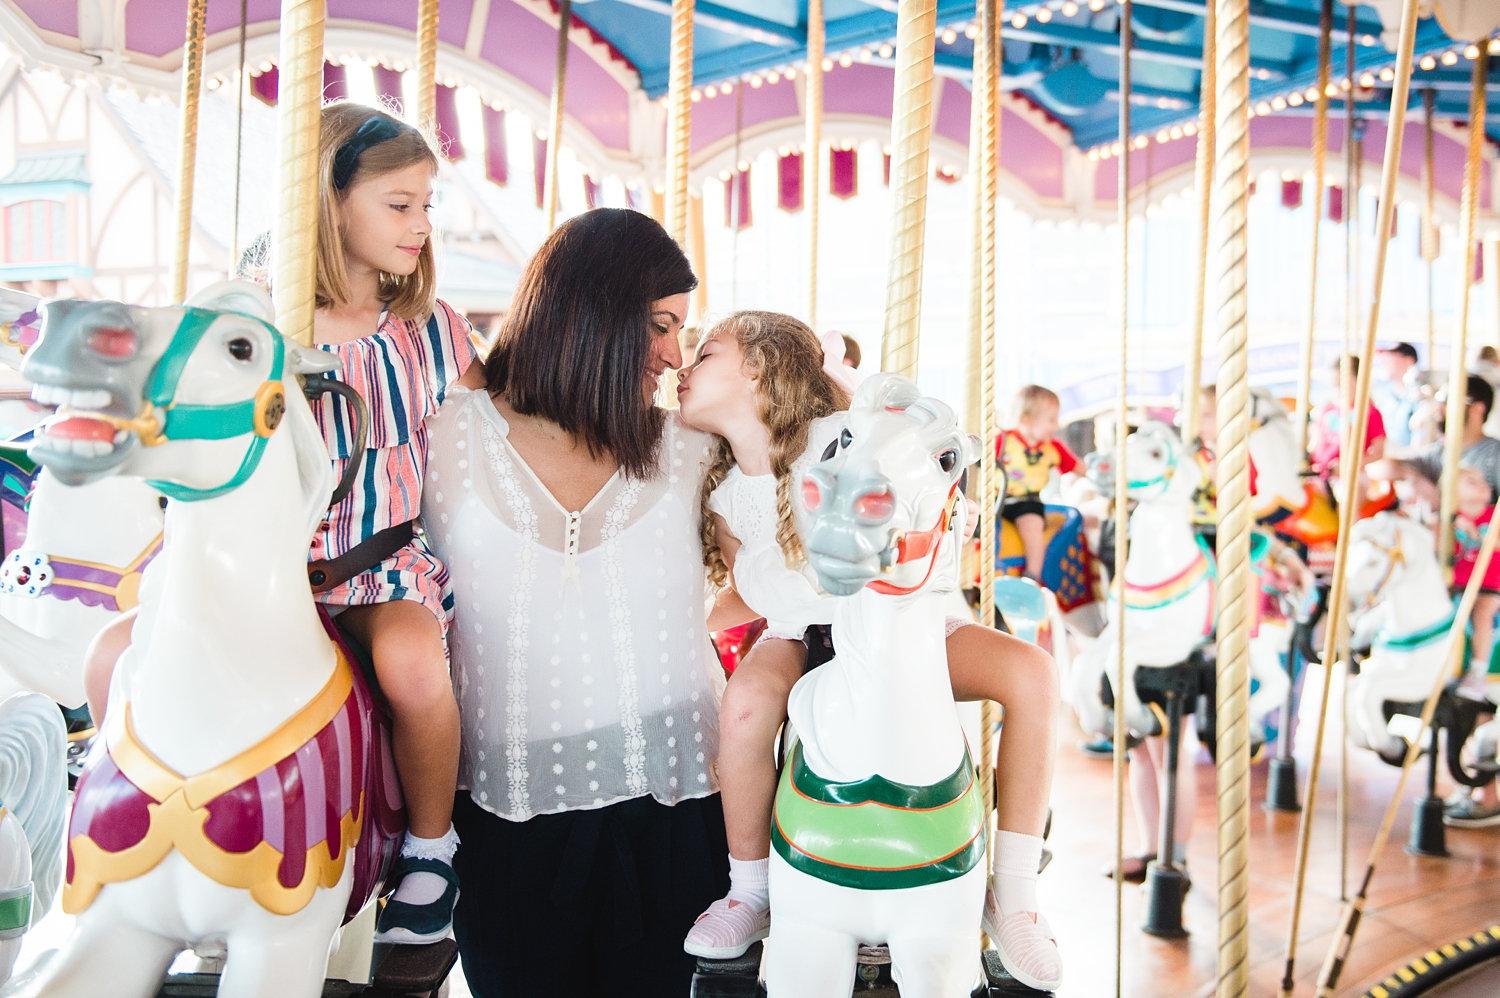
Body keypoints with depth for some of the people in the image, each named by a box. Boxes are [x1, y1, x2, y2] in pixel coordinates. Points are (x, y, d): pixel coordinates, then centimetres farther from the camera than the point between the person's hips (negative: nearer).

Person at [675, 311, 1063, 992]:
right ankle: (751, 892, -6)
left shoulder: (842, 441, -22)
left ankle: (1011, 898, -11)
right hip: (804, 637, 1)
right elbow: (746, 596, 4)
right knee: (745, 703, -33)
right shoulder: (724, 496, -9)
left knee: (1031, 674, -24)